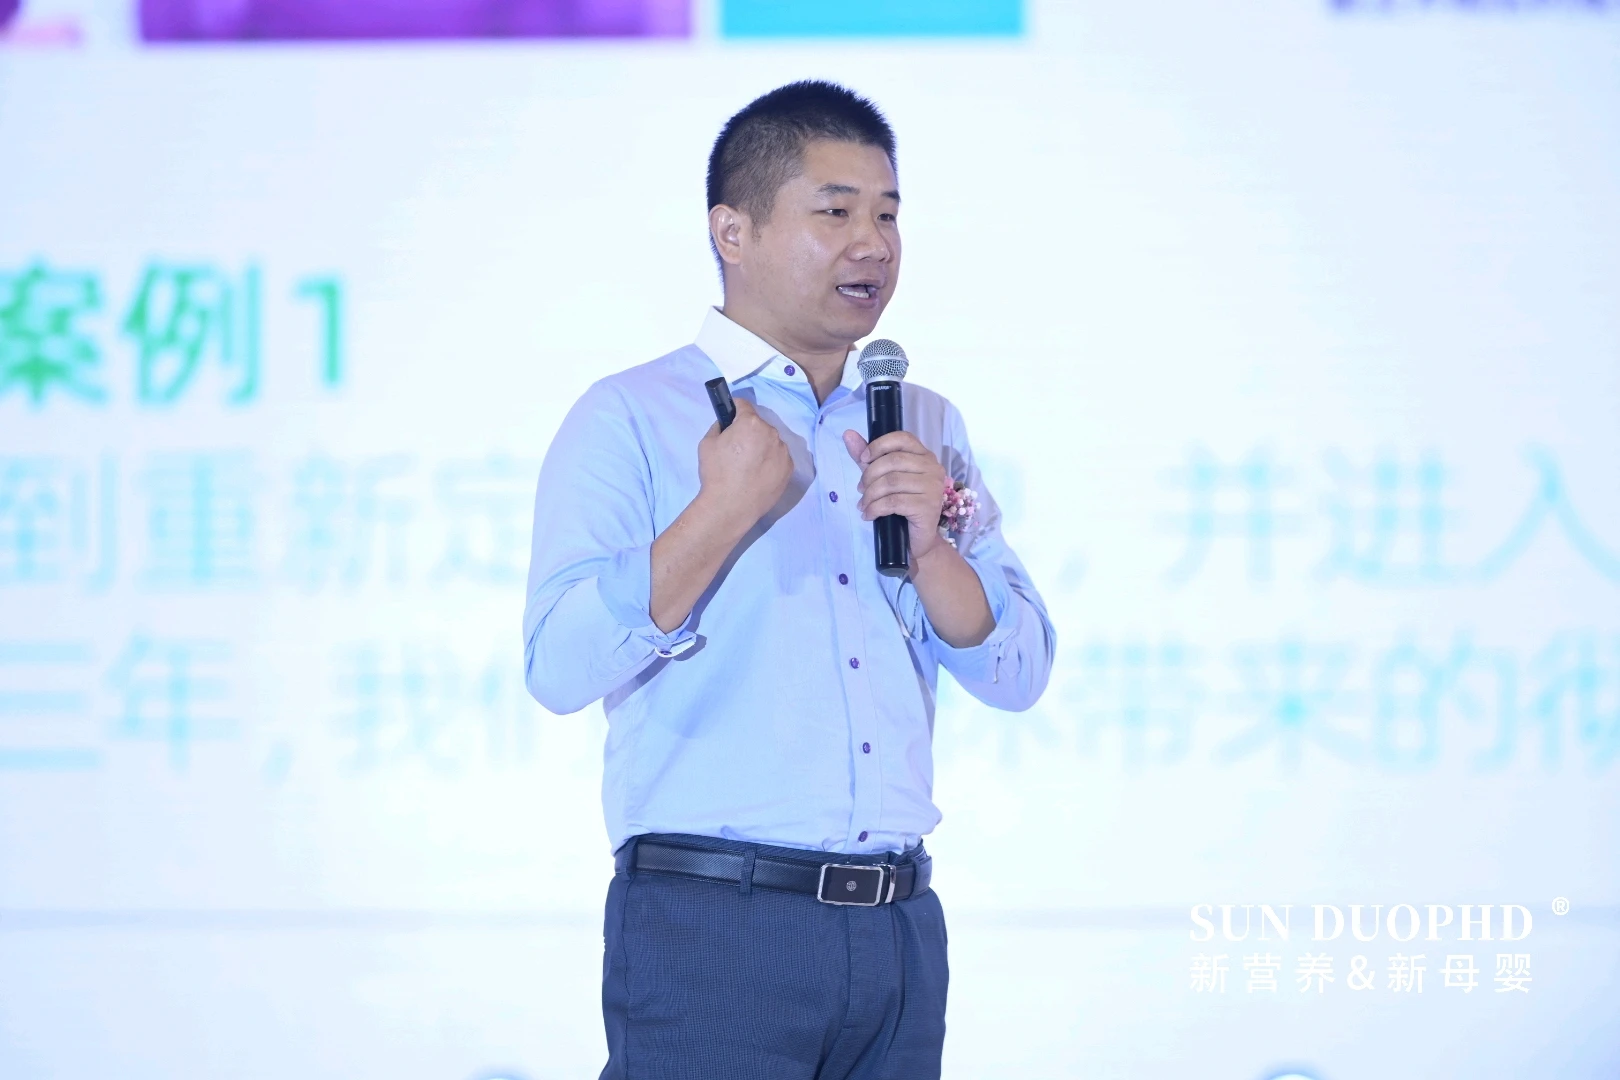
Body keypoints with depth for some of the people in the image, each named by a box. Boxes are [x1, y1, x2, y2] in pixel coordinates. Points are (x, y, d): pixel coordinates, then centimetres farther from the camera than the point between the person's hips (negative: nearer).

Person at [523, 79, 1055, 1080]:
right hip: (712, 920, -5)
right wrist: (724, 512, -18)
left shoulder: (925, 428, 15)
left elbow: (1018, 673, 9)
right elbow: (561, 666, -13)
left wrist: (929, 541, -7)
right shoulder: (630, 420, -1)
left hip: (898, 925, 5)